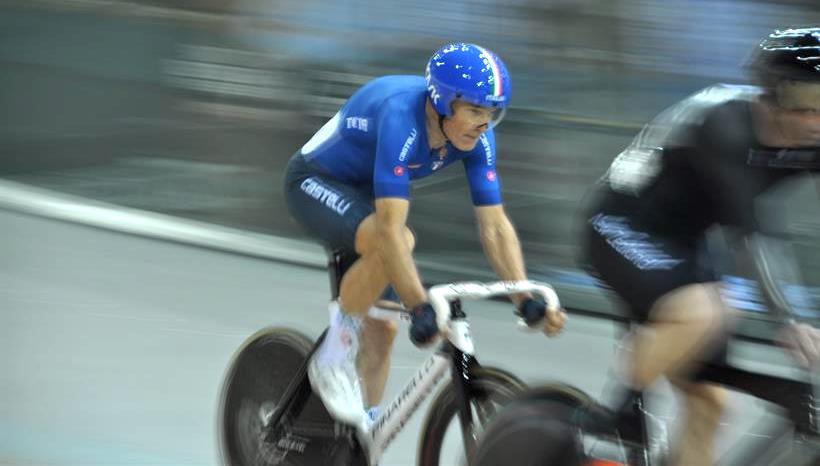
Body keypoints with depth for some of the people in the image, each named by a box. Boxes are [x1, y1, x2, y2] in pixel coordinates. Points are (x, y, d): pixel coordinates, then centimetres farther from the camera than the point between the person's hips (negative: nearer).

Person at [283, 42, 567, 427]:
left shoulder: (477, 137, -17)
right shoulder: (401, 117, -37)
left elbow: (494, 225, -15)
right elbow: (391, 227, -44)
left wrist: (527, 301, -25)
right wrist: (420, 309, -49)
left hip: (364, 192, 7)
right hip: (316, 181, -7)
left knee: (382, 328, 1)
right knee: (390, 244, -35)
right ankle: (334, 356, -17)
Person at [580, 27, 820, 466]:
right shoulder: (724, 125, -31)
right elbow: (748, 228, -39)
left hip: (680, 239, 7)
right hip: (621, 228, -7)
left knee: (710, 399, 1)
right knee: (699, 313, -35)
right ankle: (612, 422, -15)